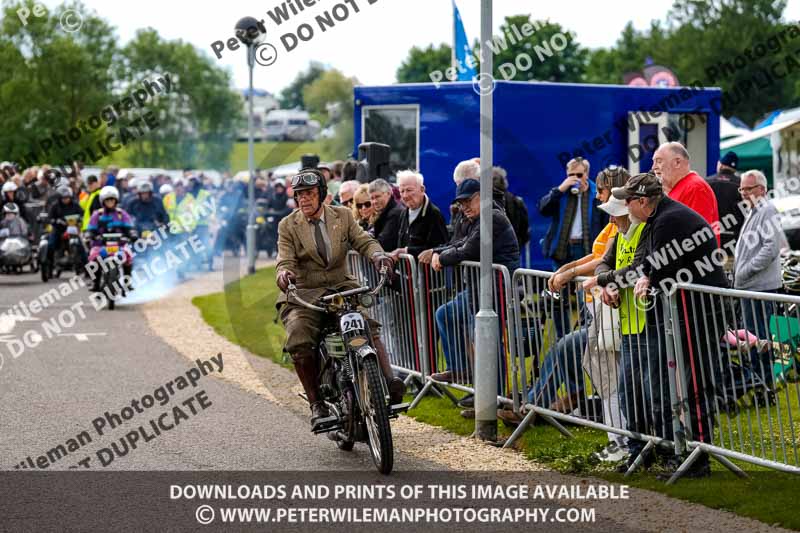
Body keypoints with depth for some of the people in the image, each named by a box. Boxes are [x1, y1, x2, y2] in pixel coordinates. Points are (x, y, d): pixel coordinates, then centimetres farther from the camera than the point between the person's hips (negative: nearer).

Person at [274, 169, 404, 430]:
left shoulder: (343, 216, 10)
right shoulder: (288, 226, 5)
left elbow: (363, 241, 1)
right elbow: (285, 260, -5)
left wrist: (377, 254, -23)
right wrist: (284, 273, -31)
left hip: (342, 287, 1)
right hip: (304, 294, -1)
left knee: (368, 327, -26)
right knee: (299, 342, -26)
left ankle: (389, 382, -36)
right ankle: (316, 404, -15)